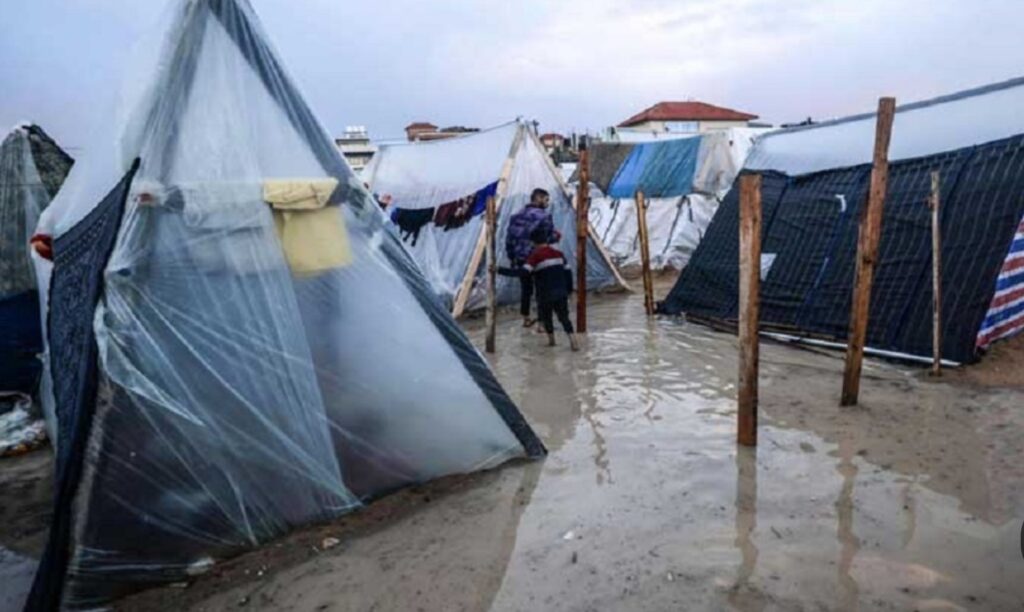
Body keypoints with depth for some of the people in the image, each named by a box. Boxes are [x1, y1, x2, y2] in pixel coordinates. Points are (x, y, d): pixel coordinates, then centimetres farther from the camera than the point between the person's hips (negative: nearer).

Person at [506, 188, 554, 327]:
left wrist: (511, 257, 18)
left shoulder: (517, 216, 10)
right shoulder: (544, 215, -8)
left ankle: (526, 319, 34)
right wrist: (555, 236, 10)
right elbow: (551, 236, -13)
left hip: (520, 260, 6)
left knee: (525, 288, 21)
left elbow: (509, 238, 10)